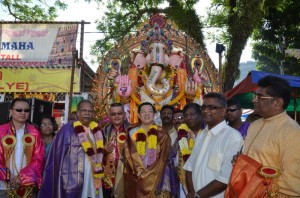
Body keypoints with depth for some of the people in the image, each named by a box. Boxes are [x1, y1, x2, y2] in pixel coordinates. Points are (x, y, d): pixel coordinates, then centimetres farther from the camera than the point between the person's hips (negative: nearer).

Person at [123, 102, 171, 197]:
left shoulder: (161, 134, 4)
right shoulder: (132, 132, 4)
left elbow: (162, 157, -2)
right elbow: (130, 155, -1)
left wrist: (149, 174, -10)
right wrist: (140, 173, -11)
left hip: (154, 177, 0)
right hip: (135, 177, 0)